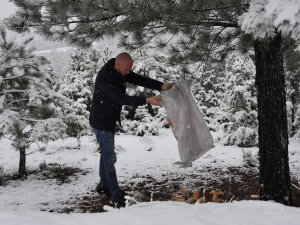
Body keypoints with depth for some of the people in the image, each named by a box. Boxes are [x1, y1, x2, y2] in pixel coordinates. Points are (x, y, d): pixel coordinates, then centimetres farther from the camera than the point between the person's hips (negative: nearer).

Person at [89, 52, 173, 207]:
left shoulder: (122, 72, -3)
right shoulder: (104, 78, -30)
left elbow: (140, 80, -9)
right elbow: (121, 98, -36)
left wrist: (161, 86, -25)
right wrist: (146, 100, -43)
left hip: (110, 120, 9)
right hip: (101, 121, -9)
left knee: (106, 153, 20)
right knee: (109, 157, -5)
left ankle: (104, 185, 37)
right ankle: (116, 195, 3)